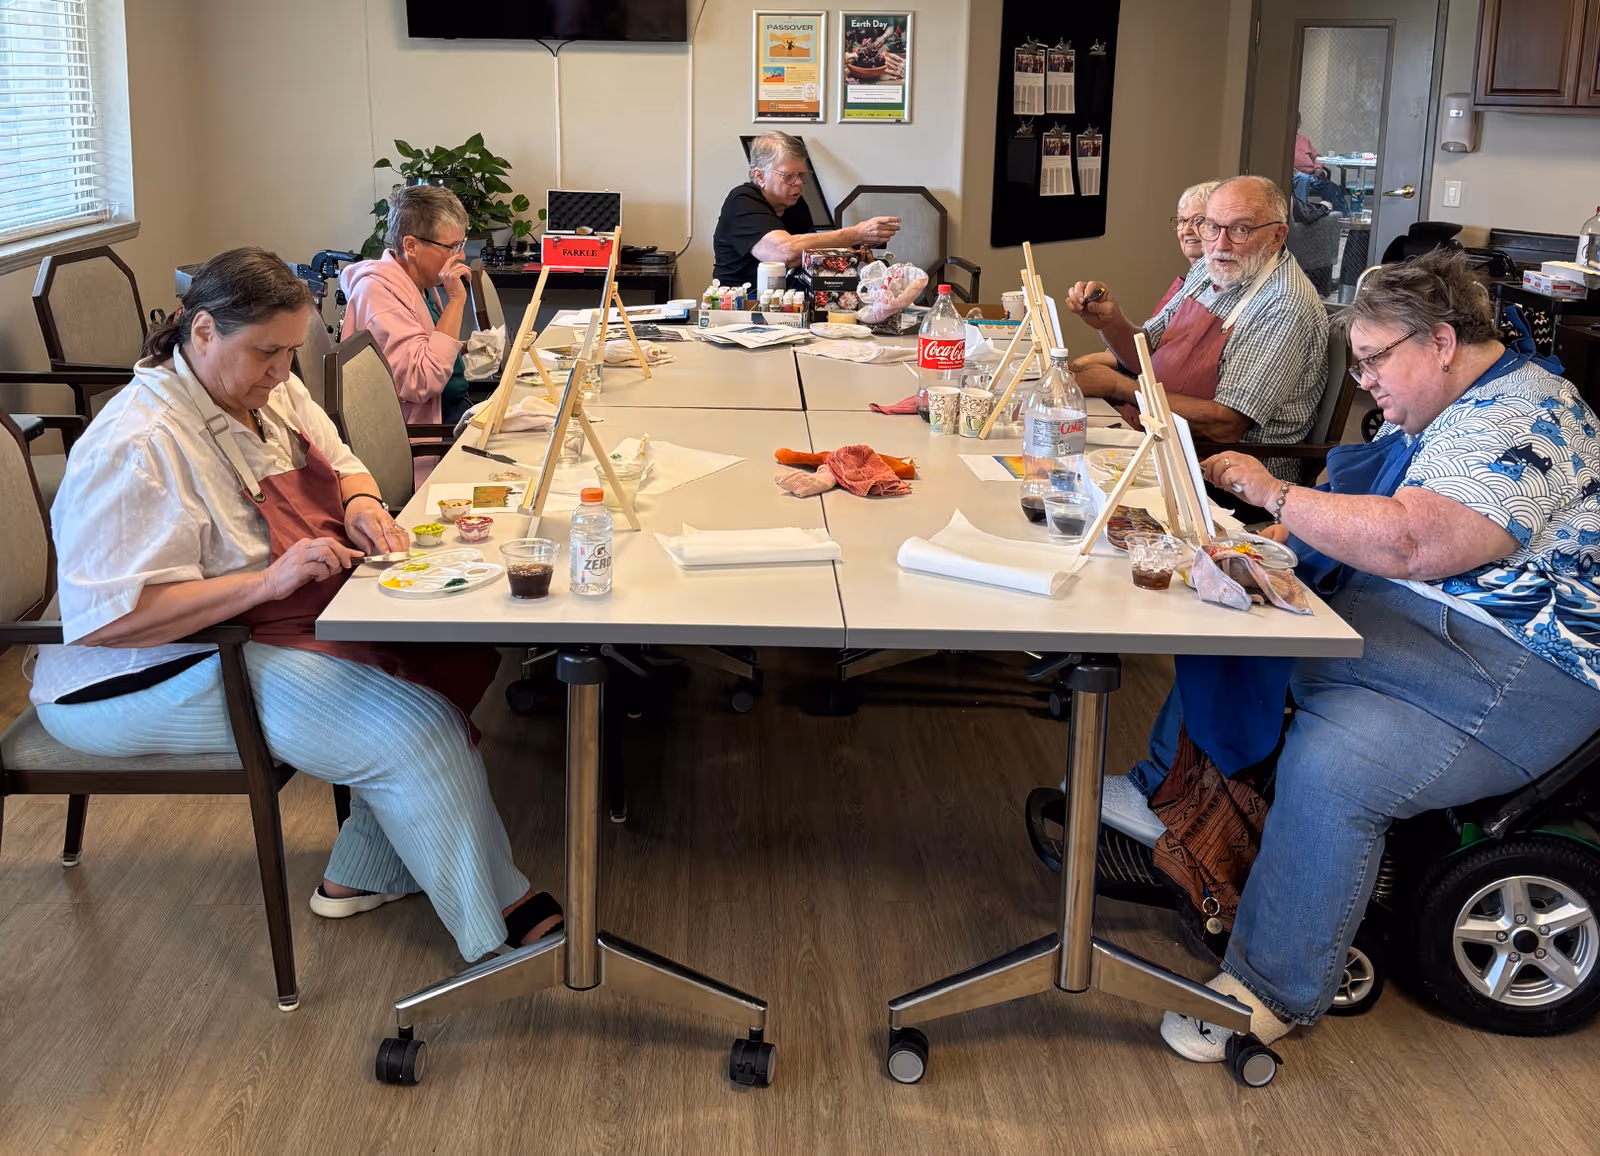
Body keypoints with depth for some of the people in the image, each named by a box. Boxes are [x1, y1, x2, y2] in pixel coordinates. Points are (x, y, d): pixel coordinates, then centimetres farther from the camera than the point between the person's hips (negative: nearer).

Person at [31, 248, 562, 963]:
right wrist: (267, 582, -33)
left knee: (458, 656, -5)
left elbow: (337, 461, 19)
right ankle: (502, 925, -4)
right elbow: (106, 618, -31)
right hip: (156, 674, -10)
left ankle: (362, 876, 5)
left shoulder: (268, 388, 3)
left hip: (278, 622, 10)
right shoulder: (135, 448, -26)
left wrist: (361, 506, -6)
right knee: (413, 727, -21)